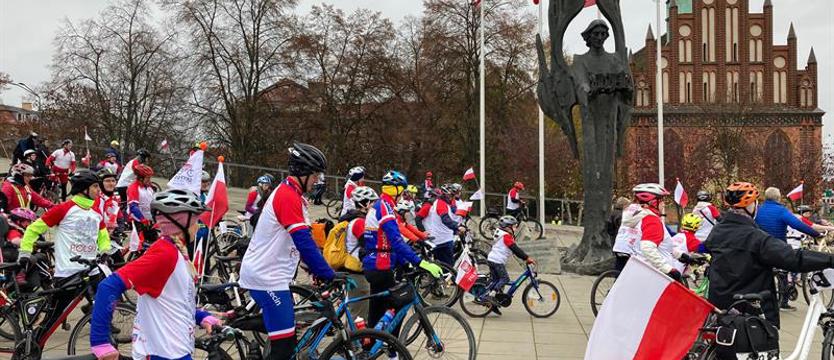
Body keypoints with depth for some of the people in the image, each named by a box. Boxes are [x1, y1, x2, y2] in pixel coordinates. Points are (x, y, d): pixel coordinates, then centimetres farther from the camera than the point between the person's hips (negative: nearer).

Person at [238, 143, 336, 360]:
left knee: (287, 341, 16)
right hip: (267, 278, -11)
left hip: (268, 274, 11)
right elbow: (304, 242, -24)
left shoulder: (289, 193, 15)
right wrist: (328, 274, -20)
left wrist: (319, 269, 17)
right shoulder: (289, 196, -18)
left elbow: (303, 238, 21)